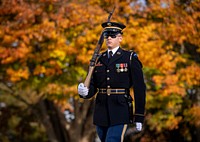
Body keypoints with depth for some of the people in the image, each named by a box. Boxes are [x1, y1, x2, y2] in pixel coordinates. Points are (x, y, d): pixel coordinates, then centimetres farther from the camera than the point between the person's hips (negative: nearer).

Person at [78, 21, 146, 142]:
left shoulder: (130, 58, -2)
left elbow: (139, 88, -3)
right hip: (101, 113, 6)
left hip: (120, 114, -5)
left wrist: (139, 117, -7)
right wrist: (85, 92, -14)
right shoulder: (99, 60, 12)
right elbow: (93, 85, 12)